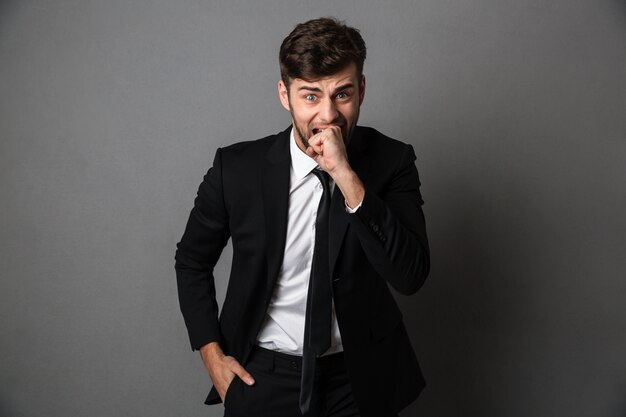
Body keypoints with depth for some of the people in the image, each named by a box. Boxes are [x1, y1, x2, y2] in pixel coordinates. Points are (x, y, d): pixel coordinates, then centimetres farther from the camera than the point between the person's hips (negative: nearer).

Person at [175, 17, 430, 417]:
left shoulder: (391, 161, -13)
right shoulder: (237, 167, -13)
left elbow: (411, 276, -24)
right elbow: (192, 261, 2)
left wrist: (347, 176, -31)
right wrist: (212, 352, -4)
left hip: (361, 379, 1)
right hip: (261, 378, 0)